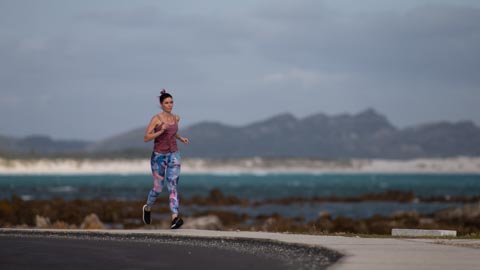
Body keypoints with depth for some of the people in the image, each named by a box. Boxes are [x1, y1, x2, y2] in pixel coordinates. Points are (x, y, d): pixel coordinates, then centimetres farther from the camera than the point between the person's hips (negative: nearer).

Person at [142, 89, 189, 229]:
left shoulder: (176, 118, 6)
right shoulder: (156, 118, -10)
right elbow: (146, 138, -13)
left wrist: (180, 138, 10)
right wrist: (161, 131, -24)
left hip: (173, 155, 3)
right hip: (159, 156, -3)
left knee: (173, 187, -13)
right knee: (158, 188, 6)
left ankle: (175, 218, -25)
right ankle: (148, 208, 38)